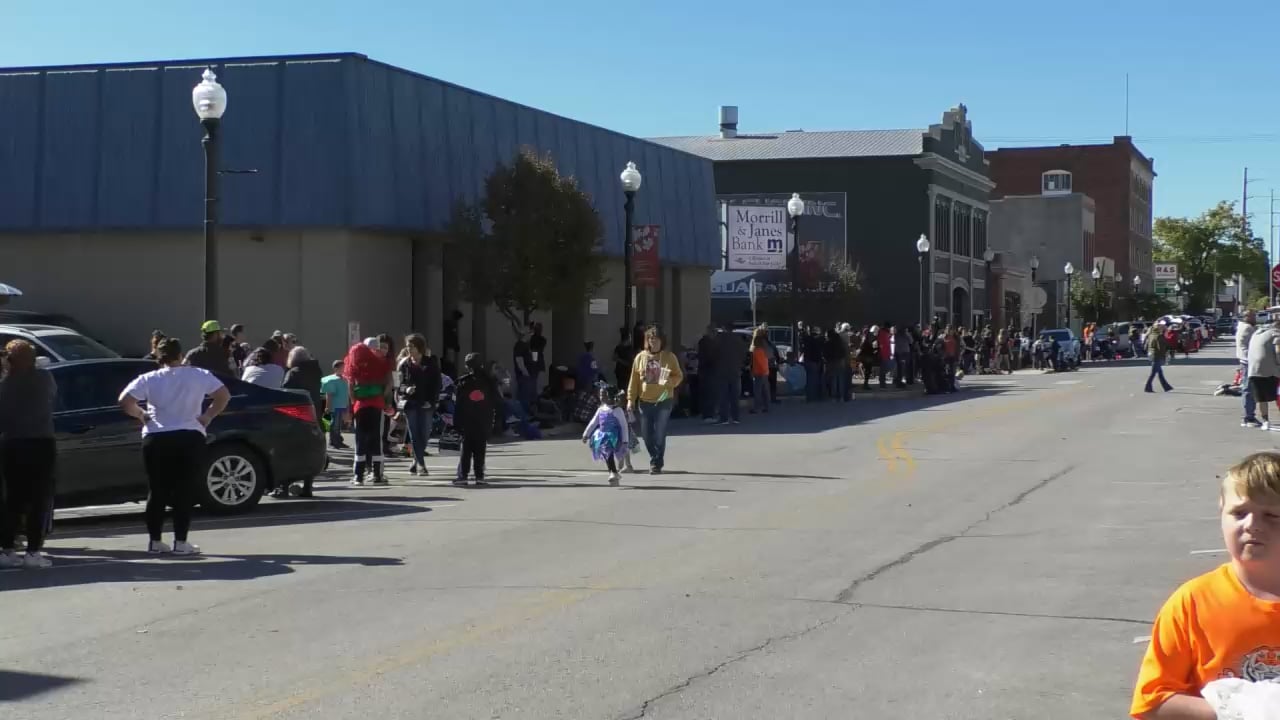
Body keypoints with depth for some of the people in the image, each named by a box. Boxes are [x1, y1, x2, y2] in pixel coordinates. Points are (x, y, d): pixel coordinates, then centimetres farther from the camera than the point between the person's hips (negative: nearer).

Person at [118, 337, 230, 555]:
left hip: (155, 439, 1)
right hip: (189, 438, -1)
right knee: (184, 492, 2)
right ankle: (180, 542, -1)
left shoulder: (149, 379, 4)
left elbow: (125, 401, -6)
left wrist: (140, 415, 9)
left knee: (157, 492, 11)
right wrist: (208, 416, 3)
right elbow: (224, 395, -4)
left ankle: (155, 541, 13)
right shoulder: (199, 375, 3)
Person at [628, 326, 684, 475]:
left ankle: (656, 464, 5)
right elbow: (634, 379, 8)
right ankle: (656, 461, 25)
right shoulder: (640, 357, 6)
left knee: (659, 435, -6)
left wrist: (669, 381, -18)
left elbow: (679, 376, 4)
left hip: (663, 401, -2)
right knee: (647, 435, 5)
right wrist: (631, 399, 4)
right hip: (645, 401, 3)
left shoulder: (669, 357, 2)